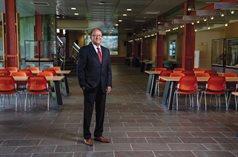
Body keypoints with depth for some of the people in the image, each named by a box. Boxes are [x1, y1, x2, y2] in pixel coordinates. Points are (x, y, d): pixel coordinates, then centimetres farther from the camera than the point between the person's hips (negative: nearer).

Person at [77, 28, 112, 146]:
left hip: (102, 87, 5)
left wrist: (109, 84, 2)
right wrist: (83, 85, -10)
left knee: (101, 112, 11)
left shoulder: (106, 51, 11)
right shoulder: (85, 50, -5)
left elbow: (108, 69, 10)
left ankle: (98, 135, 25)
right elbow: (80, 69, -7)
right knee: (88, 112, 5)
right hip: (90, 87, -5)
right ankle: (87, 136, 18)